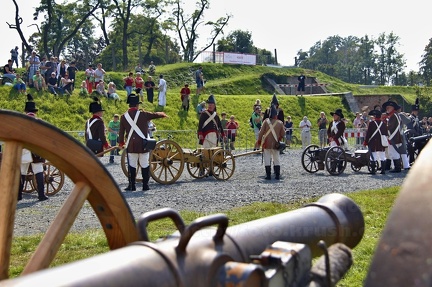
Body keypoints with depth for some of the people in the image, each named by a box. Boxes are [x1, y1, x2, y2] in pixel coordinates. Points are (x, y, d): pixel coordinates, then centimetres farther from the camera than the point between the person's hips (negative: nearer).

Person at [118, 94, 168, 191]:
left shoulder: (124, 116, 2)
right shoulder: (143, 114, -4)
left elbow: (121, 132, 8)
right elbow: (155, 114, 11)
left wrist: (121, 143, 22)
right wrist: (163, 114, 33)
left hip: (131, 146, 1)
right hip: (143, 145, -1)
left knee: (132, 166, 7)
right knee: (145, 166, 7)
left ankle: (132, 185, 6)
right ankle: (145, 185, 10)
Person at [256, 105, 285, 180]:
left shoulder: (266, 121, -6)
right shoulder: (280, 123, -2)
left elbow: (261, 132, -6)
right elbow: (283, 134, 3)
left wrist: (258, 141, 3)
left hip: (266, 144, -1)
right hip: (275, 145, 1)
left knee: (267, 160, 4)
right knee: (276, 160, 11)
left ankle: (268, 175, 2)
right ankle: (277, 175, 10)